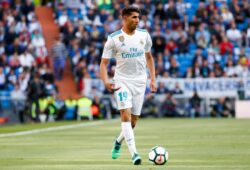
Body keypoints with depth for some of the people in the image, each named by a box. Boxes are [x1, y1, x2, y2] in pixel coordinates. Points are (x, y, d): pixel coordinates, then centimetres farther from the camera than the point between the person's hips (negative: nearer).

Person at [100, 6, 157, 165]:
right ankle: (134, 153, -21)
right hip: (122, 80, -3)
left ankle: (119, 141, 35)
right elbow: (104, 62, -6)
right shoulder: (113, 38, -8)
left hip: (140, 80, 3)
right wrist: (106, 81, -24)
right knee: (126, 114, -19)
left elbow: (149, 57, 17)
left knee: (134, 119, 6)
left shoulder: (144, 35, 3)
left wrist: (153, 79, 10)